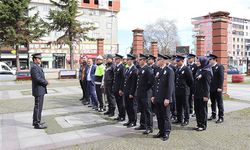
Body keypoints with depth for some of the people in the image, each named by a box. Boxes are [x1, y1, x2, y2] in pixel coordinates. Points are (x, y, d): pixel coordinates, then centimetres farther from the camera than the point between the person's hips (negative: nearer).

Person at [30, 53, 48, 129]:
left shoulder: (38, 67, 16)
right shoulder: (34, 67, -16)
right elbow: (37, 79, -24)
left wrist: (45, 82, 1)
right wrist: (46, 82, -11)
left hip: (40, 90, 10)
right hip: (38, 91, -10)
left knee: (39, 107, 17)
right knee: (38, 107, -4)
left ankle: (36, 122, 27)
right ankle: (37, 124, 3)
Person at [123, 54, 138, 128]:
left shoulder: (134, 70, -14)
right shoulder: (127, 69, 13)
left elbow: (134, 83, -17)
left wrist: (131, 93, -18)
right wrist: (123, 90, 11)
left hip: (131, 92, -8)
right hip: (126, 91, 8)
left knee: (132, 106, 2)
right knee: (127, 107, 14)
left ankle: (133, 122, 15)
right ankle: (130, 120, 26)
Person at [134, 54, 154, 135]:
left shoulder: (148, 69, -14)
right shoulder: (140, 69, 13)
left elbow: (151, 81, -21)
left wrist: (146, 89, -13)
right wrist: (137, 91, 14)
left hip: (145, 94, -9)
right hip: (140, 94, 9)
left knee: (147, 111, -1)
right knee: (142, 110, 17)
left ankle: (149, 127, 6)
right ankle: (142, 125, 29)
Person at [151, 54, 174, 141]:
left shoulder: (169, 71, -9)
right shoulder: (158, 70, 13)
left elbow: (170, 85, -14)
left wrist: (167, 98, -17)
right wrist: (153, 96, 12)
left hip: (164, 99, -7)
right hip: (157, 98, 7)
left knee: (166, 116, 4)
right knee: (159, 116, 13)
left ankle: (166, 133, 15)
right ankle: (161, 132, 25)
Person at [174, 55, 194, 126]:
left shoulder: (187, 69, -11)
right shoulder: (177, 69, 11)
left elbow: (191, 80, -9)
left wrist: (187, 87, 0)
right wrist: (176, 87, 11)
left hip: (184, 91, -7)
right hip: (177, 91, 7)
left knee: (185, 106, 4)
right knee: (178, 106, 13)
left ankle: (186, 120, 13)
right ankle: (179, 119, 25)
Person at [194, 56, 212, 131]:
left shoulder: (207, 71, -11)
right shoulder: (199, 70, 12)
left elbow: (207, 84, -15)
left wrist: (206, 95, -17)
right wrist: (194, 93, 14)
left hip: (202, 94, -8)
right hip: (197, 94, 8)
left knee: (203, 110, 2)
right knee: (197, 109, 12)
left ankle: (203, 126, 13)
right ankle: (199, 124, 23)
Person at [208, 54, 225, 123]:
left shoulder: (220, 67, -8)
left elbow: (221, 78, -13)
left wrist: (220, 87, -16)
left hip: (217, 89, -6)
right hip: (211, 88, 6)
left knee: (219, 103, 2)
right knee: (213, 103, 15)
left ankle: (221, 117, 9)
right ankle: (213, 115, 27)